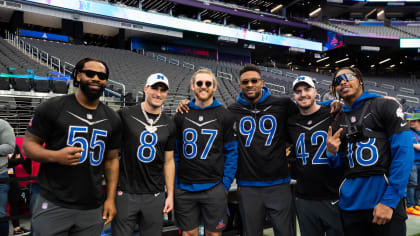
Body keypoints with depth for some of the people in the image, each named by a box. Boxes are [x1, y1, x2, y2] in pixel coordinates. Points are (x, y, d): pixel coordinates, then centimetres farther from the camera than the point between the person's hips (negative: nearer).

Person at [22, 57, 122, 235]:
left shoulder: (112, 119, 7)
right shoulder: (52, 107, -5)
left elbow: (111, 159, 11)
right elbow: (28, 144, -2)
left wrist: (110, 198, 5)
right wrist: (55, 156, -22)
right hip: (53, 206, -3)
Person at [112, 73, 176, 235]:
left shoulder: (169, 125, 6)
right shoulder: (125, 115, -5)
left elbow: (168, 161, 10)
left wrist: (170, 194, 7)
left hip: (155, 196, 3)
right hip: (125, 193, -3)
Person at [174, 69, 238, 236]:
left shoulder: (224, 116, 0)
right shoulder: (180, 116, 4)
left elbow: (231, 152, 1)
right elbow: (174, 152, 7)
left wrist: (226, 184, -4)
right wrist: (174, 184, 2)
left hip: (214, 187, -1)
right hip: (184, 189, 1)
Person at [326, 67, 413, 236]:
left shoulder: (386, 106, 0)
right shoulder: (337, 124, 13)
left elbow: (404, 152, -9)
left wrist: (389, 201, -15)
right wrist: (332, 154, -7)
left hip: (386, 203, -4)